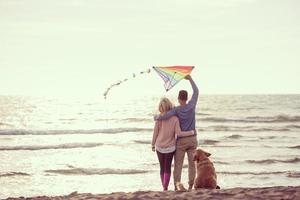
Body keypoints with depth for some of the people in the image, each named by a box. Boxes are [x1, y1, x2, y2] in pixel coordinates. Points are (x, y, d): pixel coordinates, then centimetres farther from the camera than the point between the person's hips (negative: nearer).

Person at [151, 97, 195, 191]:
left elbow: (155, 132, -7)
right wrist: (191, 132, -6)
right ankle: (165, 188, -5)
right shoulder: (175, 118, -13)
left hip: (159, 147, 1)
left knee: (162, 168, 15)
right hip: (170, 147, -1)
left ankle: (164, 187, 19)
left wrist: (153, 145, 7)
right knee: (167, 168, 8)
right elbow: (178, 133, -19)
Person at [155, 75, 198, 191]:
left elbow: (164, 117, -29)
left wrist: (156, 117, -6)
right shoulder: (191, 106, -6)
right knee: (192, 163, 7)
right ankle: (190, 186, 8)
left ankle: (177, 186, -4)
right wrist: (190, 79, 16)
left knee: (178, 165, 2)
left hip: (181, 140, -3)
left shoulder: (176, 110, -14)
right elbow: (196, 92, 7)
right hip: (192, 139, 3)